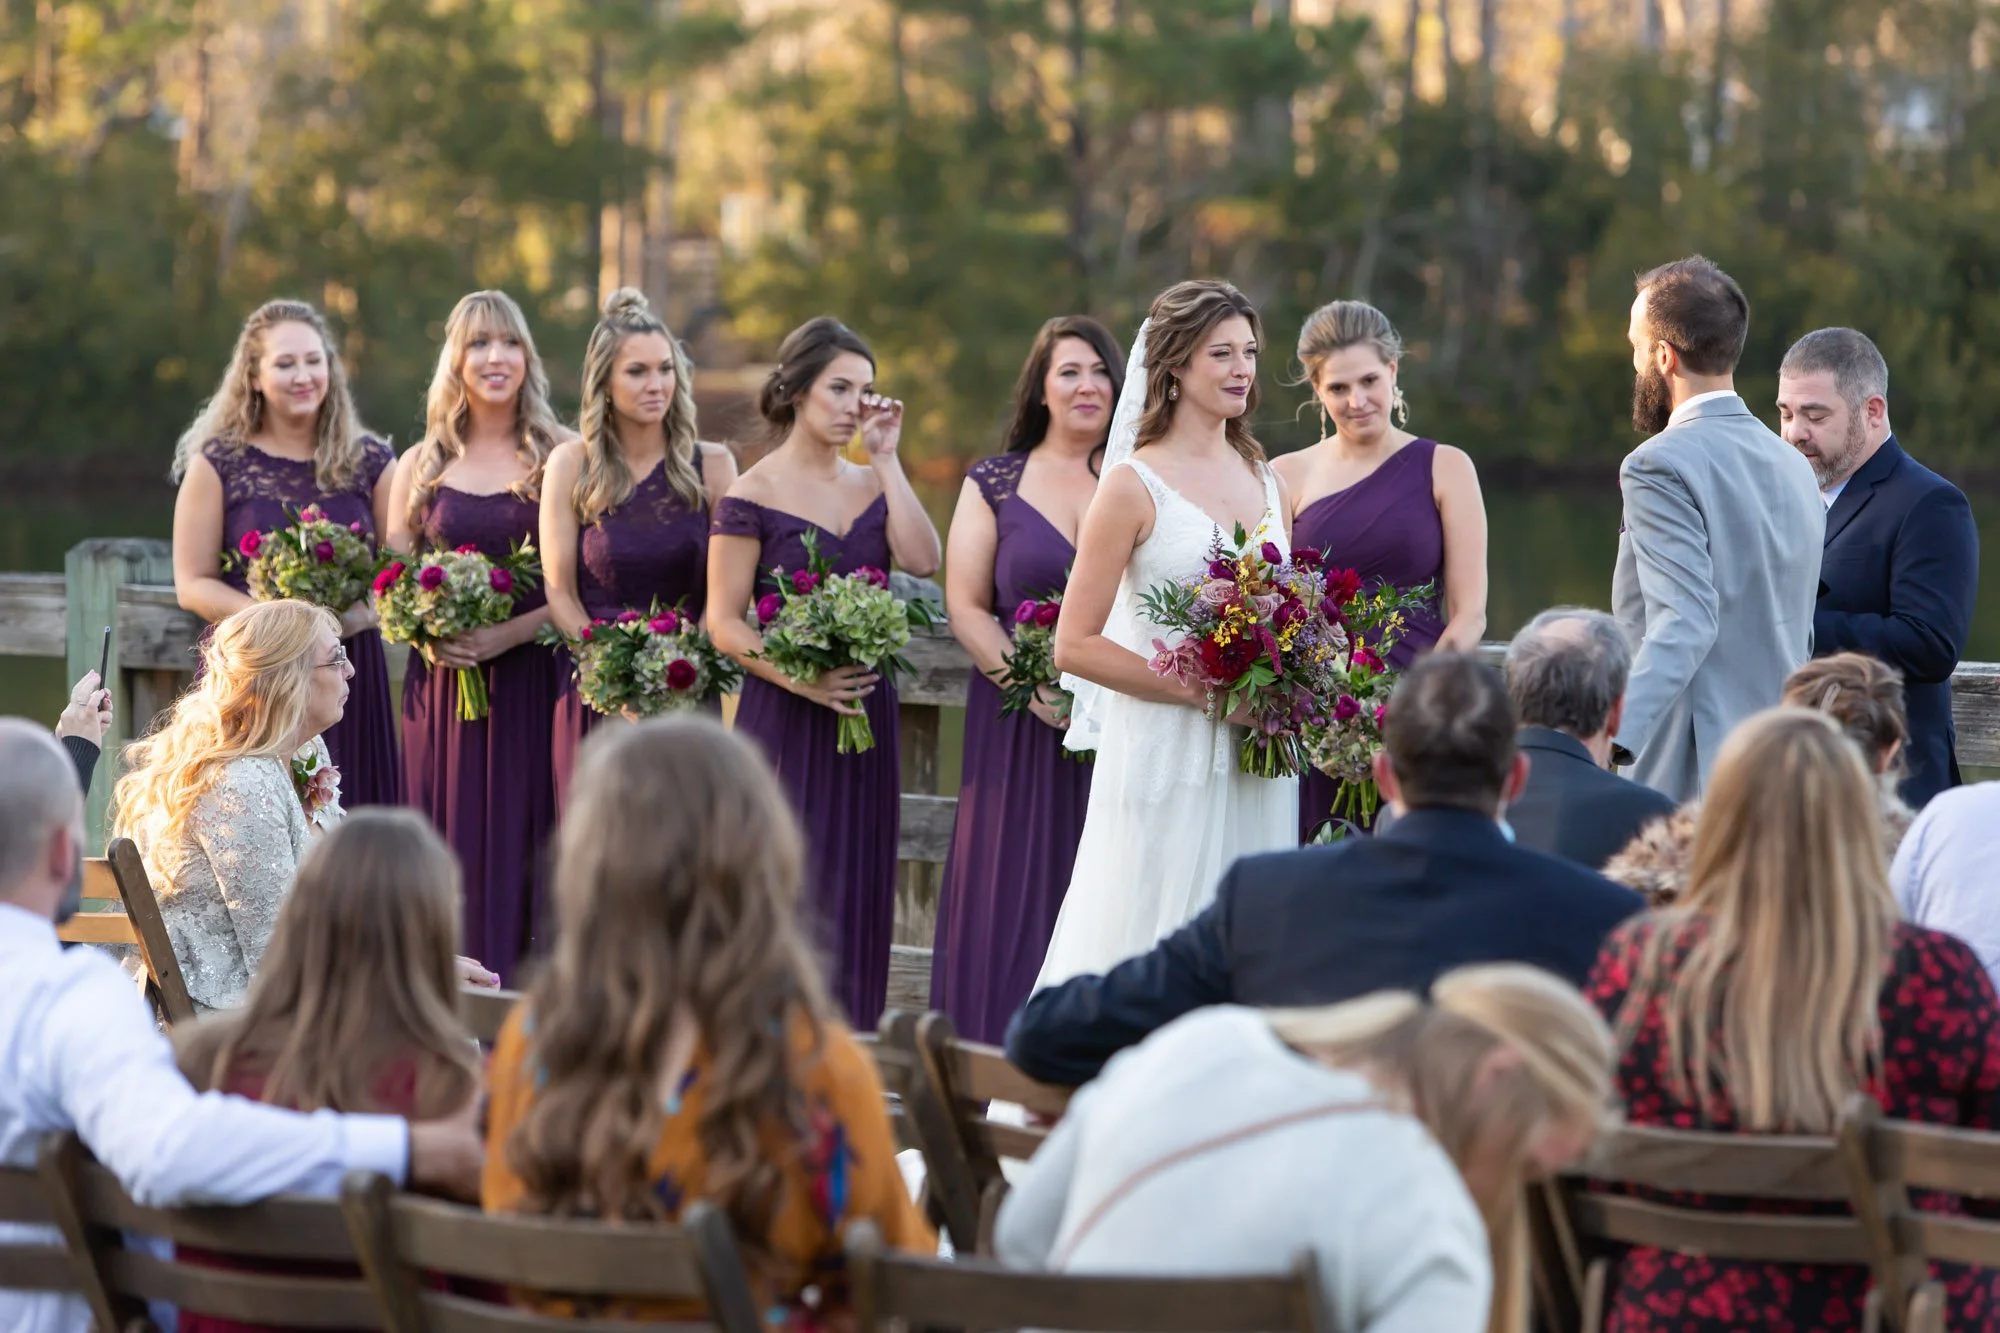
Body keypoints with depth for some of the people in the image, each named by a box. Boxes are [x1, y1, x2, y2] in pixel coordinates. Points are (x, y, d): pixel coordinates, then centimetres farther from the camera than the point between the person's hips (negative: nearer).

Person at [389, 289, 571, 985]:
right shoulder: (421, 465, 11)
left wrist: (507, 634, -16)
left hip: (533, 683, -2)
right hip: (443, 685, 2)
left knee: (521, 846, -4)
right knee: (449, 855, -1)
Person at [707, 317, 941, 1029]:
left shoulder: (872, 484, 10)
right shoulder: (753, 496, -5)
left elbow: (923, 561, -9)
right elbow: (724, 623, -8)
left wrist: (886, 460, -6)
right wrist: (800, 680, -20)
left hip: (866, 710, 5)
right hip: (784, 716, -5)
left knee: (857, 890, 6)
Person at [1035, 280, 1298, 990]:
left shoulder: (1267, 480, 13)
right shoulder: (1135, 486, -5)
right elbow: (1075, 645, -8)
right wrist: (1204, 692, -13)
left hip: (1256, 765, 5)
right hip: (1167, 755, -5)